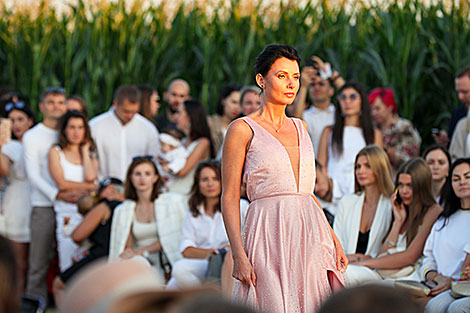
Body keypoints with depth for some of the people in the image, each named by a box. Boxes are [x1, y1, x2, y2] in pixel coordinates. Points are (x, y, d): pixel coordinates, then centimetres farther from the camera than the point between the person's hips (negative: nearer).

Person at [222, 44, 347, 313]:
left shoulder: (300, 127, 17)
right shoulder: (243, 129, 0)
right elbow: (230, 197, -4)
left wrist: (334, 240, 14)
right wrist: (238, 255, -14)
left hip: (311, 234, 5)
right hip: (270, 237, -5)